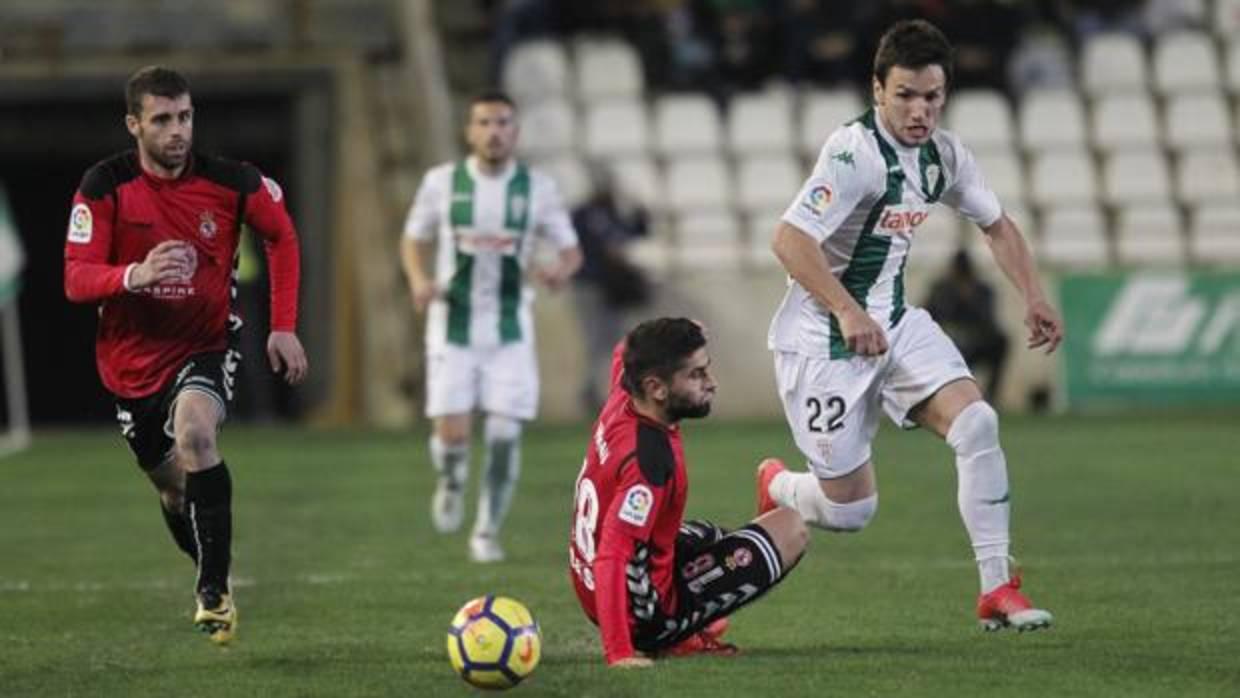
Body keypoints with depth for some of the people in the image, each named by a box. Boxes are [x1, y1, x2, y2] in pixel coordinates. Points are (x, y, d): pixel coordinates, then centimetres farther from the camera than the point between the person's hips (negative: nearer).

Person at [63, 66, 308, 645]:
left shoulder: (231, 182, -12)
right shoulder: (104, 188, -14)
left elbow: (282, 235, 8)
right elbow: (75, 280, -18)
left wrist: (284, 327, 2)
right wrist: (135, 275, -39)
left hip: (207, 346, -2)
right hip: (133, 357, 2)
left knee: (195, 431, -33)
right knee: (173, 488, 12)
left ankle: (214, 590, -27)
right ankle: (213, 581, 43)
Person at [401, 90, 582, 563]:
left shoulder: (538, 188, -2)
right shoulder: (441, 182, -2)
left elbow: (571, 249, 5)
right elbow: (414, 240, 11)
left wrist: (561, 269, -19)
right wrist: (419, 280, -10)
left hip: (510, 329, 0)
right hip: (453, 325, 0)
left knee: (504, 435, -7)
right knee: (451, 432, -9)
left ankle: (488, 532, 10)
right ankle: (451, 483, 27)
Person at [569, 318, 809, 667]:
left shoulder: (621, 402, -7)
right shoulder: (649, 458, -33)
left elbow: (623, 353, 20)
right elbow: (611, 557, -37)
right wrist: (619, 654, -40)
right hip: (644, 615, -9)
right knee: (792, 530, 0)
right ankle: (677, 639, -1)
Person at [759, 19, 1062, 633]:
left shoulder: (943, 154, 2)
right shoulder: (855, 152, -23)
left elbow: (996, 225, 20)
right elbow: (788, 240, -31)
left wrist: (1033, 298, 7)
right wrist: (847, 312, -38)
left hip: (895, 323, 7)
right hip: (824, 342, -7)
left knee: (976, 423, -16)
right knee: (850, 510, -3)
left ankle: (998, 589, -10)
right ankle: (777, 488, 33)